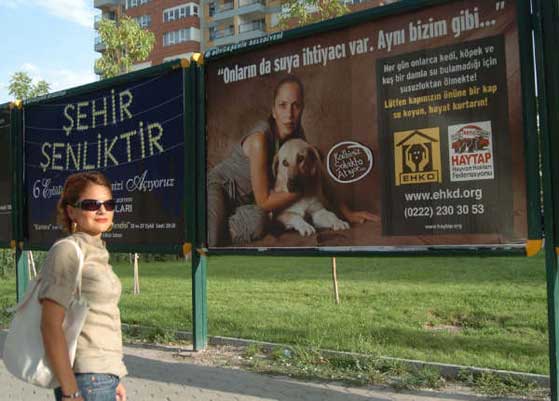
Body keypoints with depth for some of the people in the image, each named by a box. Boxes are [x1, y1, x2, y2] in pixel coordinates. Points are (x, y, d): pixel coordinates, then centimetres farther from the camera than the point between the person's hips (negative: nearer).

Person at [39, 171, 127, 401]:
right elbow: (51, 325, -18)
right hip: (86, 378, -8)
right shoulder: (67, 251, -12)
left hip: (105, 376, 8)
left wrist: (113, 380, 17)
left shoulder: (98, 252, 11)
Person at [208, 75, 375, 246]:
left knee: (256, 221, -28)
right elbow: (264, 201, -25)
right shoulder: (259, 140, -28)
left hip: (244, 199, 8)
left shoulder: (297, 135, -7)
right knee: (210, 239, -37)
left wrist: (347, 213, -3)